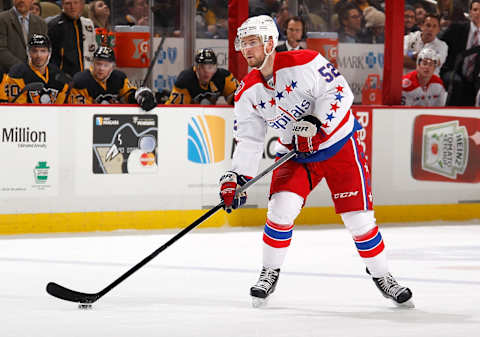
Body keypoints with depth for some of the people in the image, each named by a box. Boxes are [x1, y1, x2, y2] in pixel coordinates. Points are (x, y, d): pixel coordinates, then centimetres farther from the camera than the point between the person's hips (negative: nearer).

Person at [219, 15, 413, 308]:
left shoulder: (303, 63, -21)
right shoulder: (247, 94, -5)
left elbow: (339, 91, -22)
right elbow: (249, 141, -2)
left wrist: (316, 123, -32)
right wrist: (237, 178, -13)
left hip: (339, 145, -4)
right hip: (295, 154, 4)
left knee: (358, 217, -4)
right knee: (282, 207, -18)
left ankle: (382, 276, 16)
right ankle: (270, 272, 1)